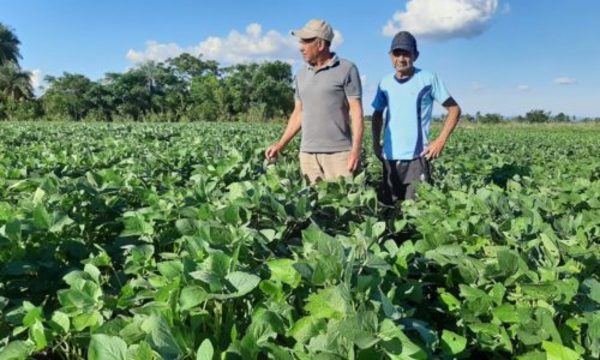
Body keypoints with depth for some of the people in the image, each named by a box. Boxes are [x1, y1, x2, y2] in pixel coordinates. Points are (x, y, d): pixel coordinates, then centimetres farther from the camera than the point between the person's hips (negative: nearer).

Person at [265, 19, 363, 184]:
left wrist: (356, 149, -14)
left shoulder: (347, 69, -1)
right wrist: (280, 144, 12)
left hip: (338, 152, -4)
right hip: (307, 152, 5)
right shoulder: (301, 74, 15)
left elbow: (356, 111, -5)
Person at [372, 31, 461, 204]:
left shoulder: (428, 79, -4)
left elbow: (454, 109, 1)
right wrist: (376, 144, 10)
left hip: (417, 157, -4)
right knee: (388, 206, 11)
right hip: (389, 158, 4)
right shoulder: (385, 83, 7)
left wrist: (441, 141, -7)